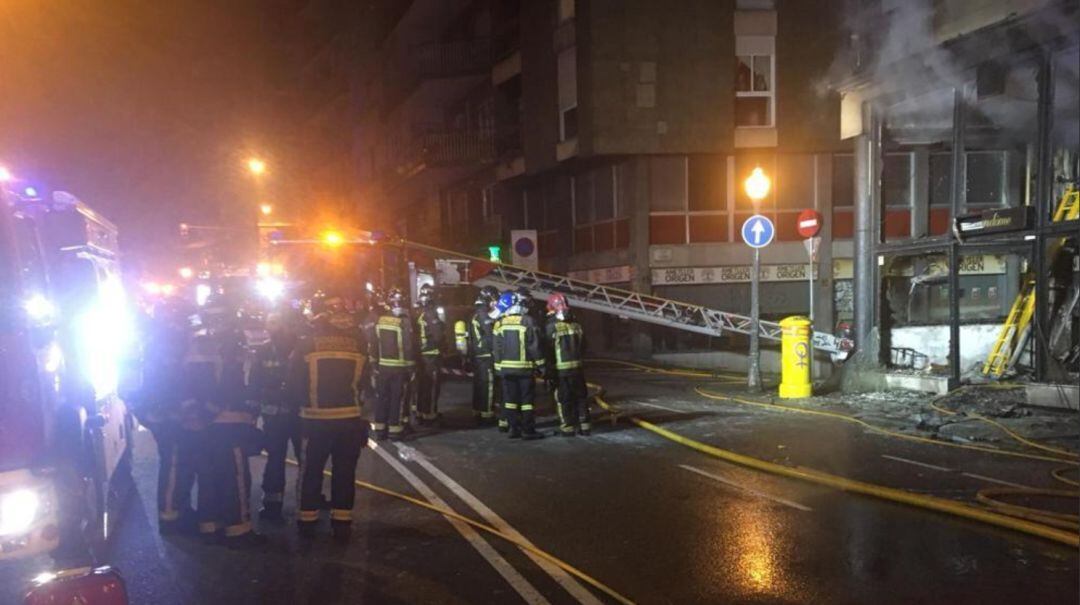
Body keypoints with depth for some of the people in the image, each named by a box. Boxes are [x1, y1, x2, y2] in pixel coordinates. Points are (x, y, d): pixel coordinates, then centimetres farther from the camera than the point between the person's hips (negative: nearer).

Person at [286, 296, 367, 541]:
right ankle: (342, 522, 11)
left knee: (311, 470, 12)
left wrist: (306, 400, 13)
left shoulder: (306, 345, -5)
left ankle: (307, 520, 18)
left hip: (315, 419, -1)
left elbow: (293, 385, -3)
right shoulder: (357, 344, -1)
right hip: (349, 418, 1)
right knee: (344, 471, 9)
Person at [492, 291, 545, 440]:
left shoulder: (499, 324, 1)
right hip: (525, 367, -4)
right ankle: (528, 430, 2)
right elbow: (534, 346, -10)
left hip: (505, 368, 4)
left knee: (510, 399, 10)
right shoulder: (527, 321, -12)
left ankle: (514, 428, 12)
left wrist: (498, 365, 16)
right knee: (527, 399, 2)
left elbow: (495, 348, 5)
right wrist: (540, 365, -1)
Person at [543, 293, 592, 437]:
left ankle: (567, 428, 6)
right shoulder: (576, 325, -1)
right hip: (577, 367, 3)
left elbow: (548, 350, -3)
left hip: (560, 369, -3)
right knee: (581, 397, 12)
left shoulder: (551, 327, -7)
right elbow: (582, 346, 5)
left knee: (563, 399, 4)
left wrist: (549, 371, 3)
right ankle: (584, 426, 16)